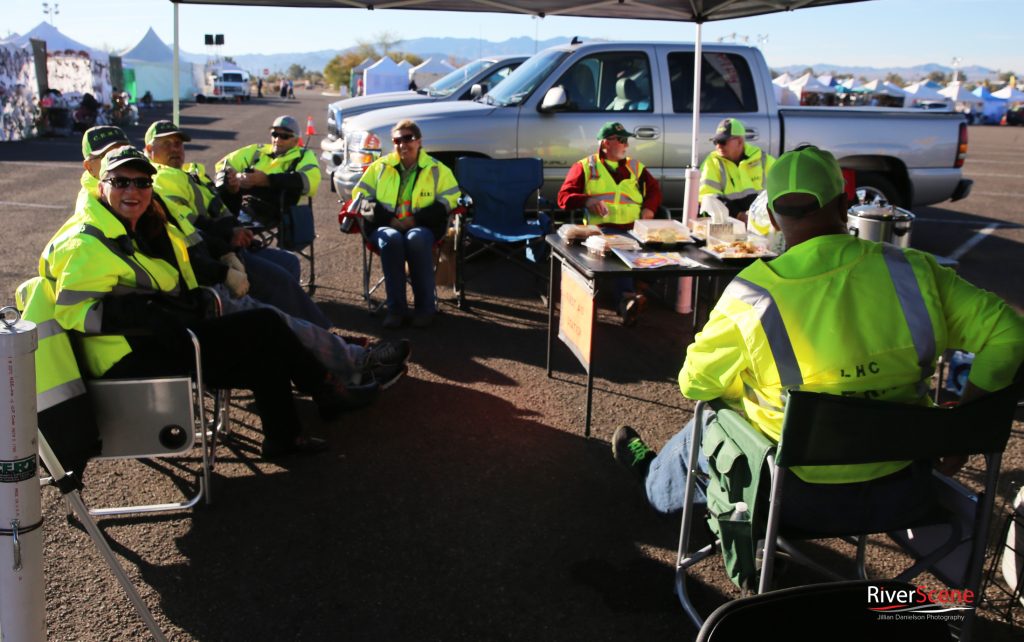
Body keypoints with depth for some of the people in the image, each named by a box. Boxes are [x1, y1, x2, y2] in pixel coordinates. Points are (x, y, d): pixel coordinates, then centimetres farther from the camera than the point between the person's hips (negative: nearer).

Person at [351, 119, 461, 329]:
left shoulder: (436, 169, 11)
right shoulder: (380, 166, 14)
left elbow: (449, 198, 3)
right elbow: (360, 194, 9)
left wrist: (416, 219, -11)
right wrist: (388, 218, -8)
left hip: (422, 227, -1)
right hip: (385, 226, 1)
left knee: (416, 238, -38)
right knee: (391, 239, -36)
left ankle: (426, 306, -29)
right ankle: (396, 308, -32)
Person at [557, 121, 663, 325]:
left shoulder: (636, 167, 29)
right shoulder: (584, 167, 19)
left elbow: (654, 189, 28)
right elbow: (564, 197, 11)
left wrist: (649, 207, 6)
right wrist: (587, 201, -9)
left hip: (633, 229, 3)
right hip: (599, 229, -2)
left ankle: (625, 301, -41)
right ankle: (627, 296, -46)